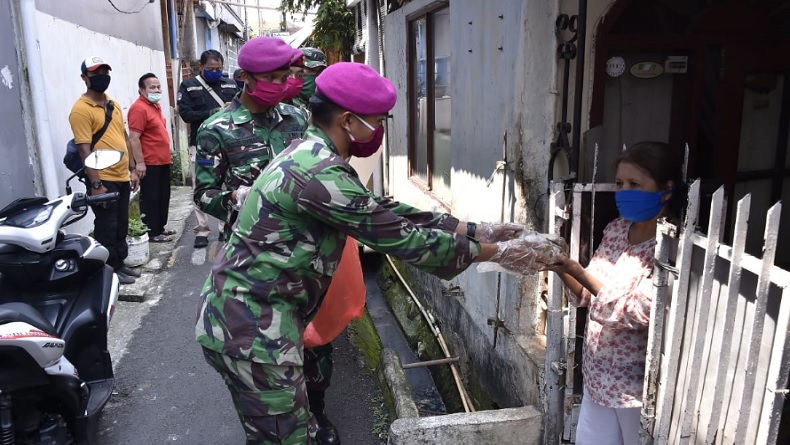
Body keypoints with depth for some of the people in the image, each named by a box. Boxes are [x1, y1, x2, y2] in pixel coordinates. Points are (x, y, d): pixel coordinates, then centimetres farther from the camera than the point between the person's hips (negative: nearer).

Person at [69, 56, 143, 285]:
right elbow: (84, 149, -17)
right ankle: (111, 271, 13)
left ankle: (120, 264, 29)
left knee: (121, 225, 17)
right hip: (103, 180, -8)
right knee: (106, 228, 2)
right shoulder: (81, 109, -13)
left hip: (122, 177, 8)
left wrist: (133, 169, 17)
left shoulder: (114, 104, 13)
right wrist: (95, 183, -20)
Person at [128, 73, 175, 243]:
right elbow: (133, 138, -20)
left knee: (163, 197, 17)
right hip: (149, 164, -9)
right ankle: (151, 233, 7)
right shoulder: (139, 108, -16)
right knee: (150, 199, -1)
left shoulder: (155, 106, 13)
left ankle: (160, 227, 28)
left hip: (162, 161, 10)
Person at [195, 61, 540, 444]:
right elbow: (398, 237, -21)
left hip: (242, 315, 10)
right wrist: (493, 252, -9)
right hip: (250, 326, -10)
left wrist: (472, 230, 7)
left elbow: (383, 212, 9)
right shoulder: (320, 174, -25)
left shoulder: (310, 156, 7)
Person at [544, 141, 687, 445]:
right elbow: (587, 295, 5)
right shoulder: (616, 229, 1)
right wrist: (562, 269, -13)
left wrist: (577, 270, -31)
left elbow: (634, 313, -26)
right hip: (598, 373, 6)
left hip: (638, 385, -6)